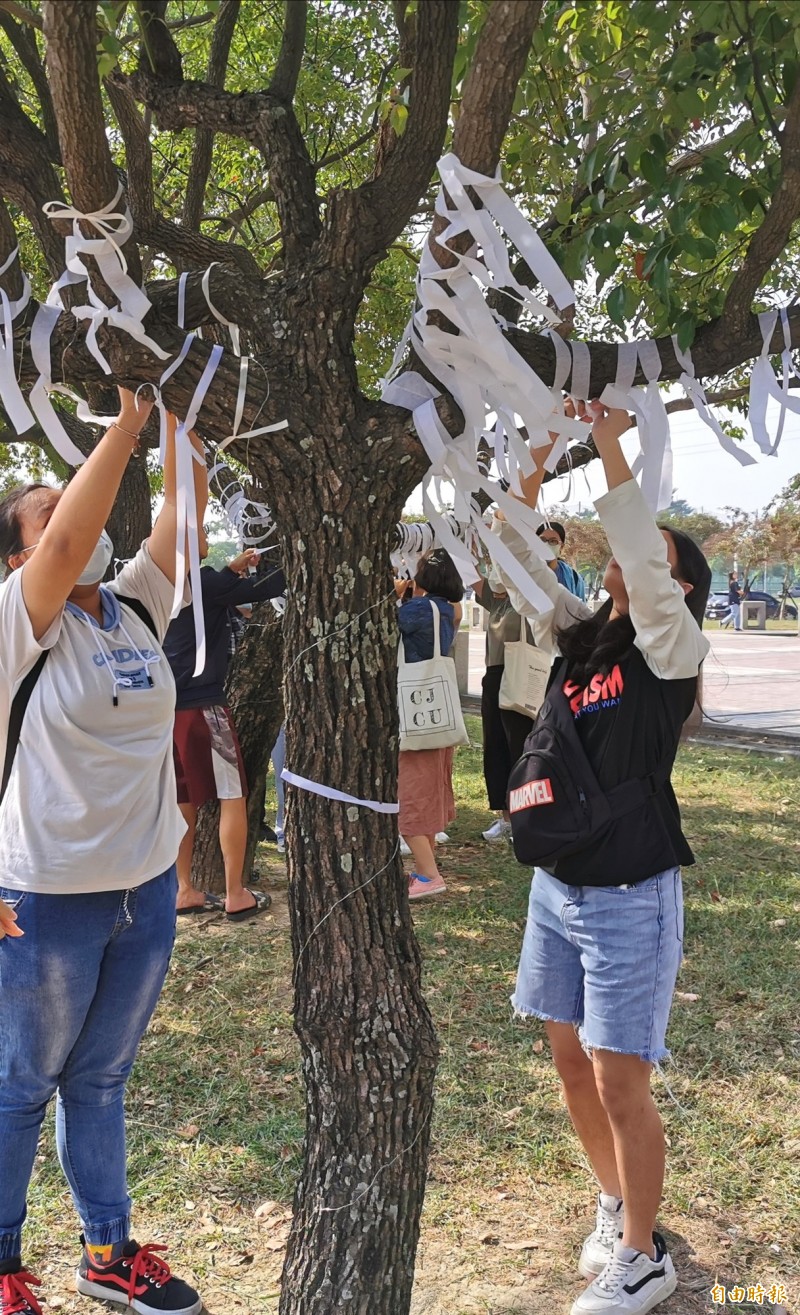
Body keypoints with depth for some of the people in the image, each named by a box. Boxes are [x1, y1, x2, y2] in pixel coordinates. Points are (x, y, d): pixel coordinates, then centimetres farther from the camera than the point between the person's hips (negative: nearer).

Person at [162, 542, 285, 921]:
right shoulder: (203, 583, -13)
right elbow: (263, 589, -11)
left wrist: (234, 569, 20)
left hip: (169, 706, 8)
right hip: (202, 704, -8)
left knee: (185, 799, 13)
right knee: (233, 796, 1)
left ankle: (184, 890, 17)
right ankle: (235, 895, 4)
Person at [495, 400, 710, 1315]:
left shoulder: (673, 647, -10)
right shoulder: (576, 637, 6)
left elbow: (643, 565, -27)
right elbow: (520, 565, 1)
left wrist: (612, 451, -28)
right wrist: (538, 461, -8)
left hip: (631, 896, -6)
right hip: (556, 885, 7)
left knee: (620, 1083, 2)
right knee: (572, 1064, 17)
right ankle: (614, 1206, 39)